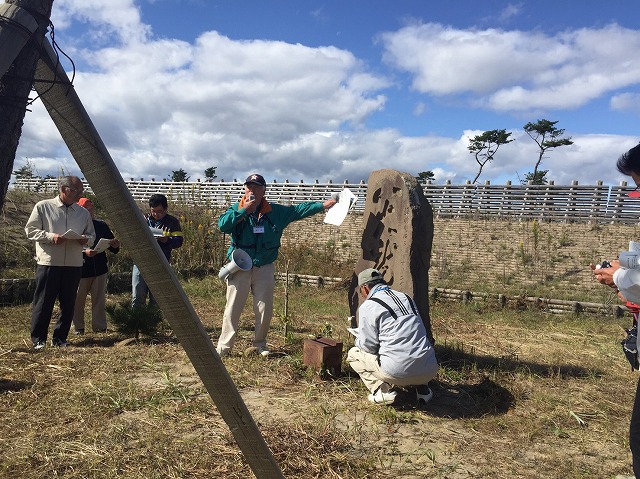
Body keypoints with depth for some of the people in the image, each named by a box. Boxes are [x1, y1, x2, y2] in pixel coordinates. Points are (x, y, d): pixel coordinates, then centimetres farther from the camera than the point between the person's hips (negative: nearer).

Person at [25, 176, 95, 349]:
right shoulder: (43, 206, 1)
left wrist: (85, 239, -6)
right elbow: (30, 230, 0)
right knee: (43, 302, 0)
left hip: (74, 264, 4)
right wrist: (51, 236, -16)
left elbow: (91, 234, 17)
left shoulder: (83, 212, 11)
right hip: (48, 262, -4)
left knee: (68, 303, 7)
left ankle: (60, 338, 19)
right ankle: (38, 339, 12)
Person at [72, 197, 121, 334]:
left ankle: (100, 327, 18)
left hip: (100, 270, 3)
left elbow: (111, 245, 11)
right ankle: (78, 328, 22)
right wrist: (84, 253, -28)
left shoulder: (101, 225, 5)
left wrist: (115, 246, -11)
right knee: (78, 301, 8)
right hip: (80, 270, -3)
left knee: (99, 300, 8)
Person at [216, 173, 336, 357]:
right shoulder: (236, 209, -2)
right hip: (240, 267, -2)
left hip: (264, 268, 2)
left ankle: (260, 344, 27)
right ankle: (224, 346, 11)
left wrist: (323, 204, 1)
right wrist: (244, 210, -20)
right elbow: (222, 224, -19)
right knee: (233, 308, 1)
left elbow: (299, 210, 6)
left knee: (265, 310, 9)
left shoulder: (276, 211, 4)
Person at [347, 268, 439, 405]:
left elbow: (368, 346, -1)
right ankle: (422, 388, 18)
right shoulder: (406, 297, 14)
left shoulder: (368, 306, -3)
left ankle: (382, 390, -1)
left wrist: (358, 339, 23)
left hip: (398, 373, -5)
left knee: (353, 354, 17)